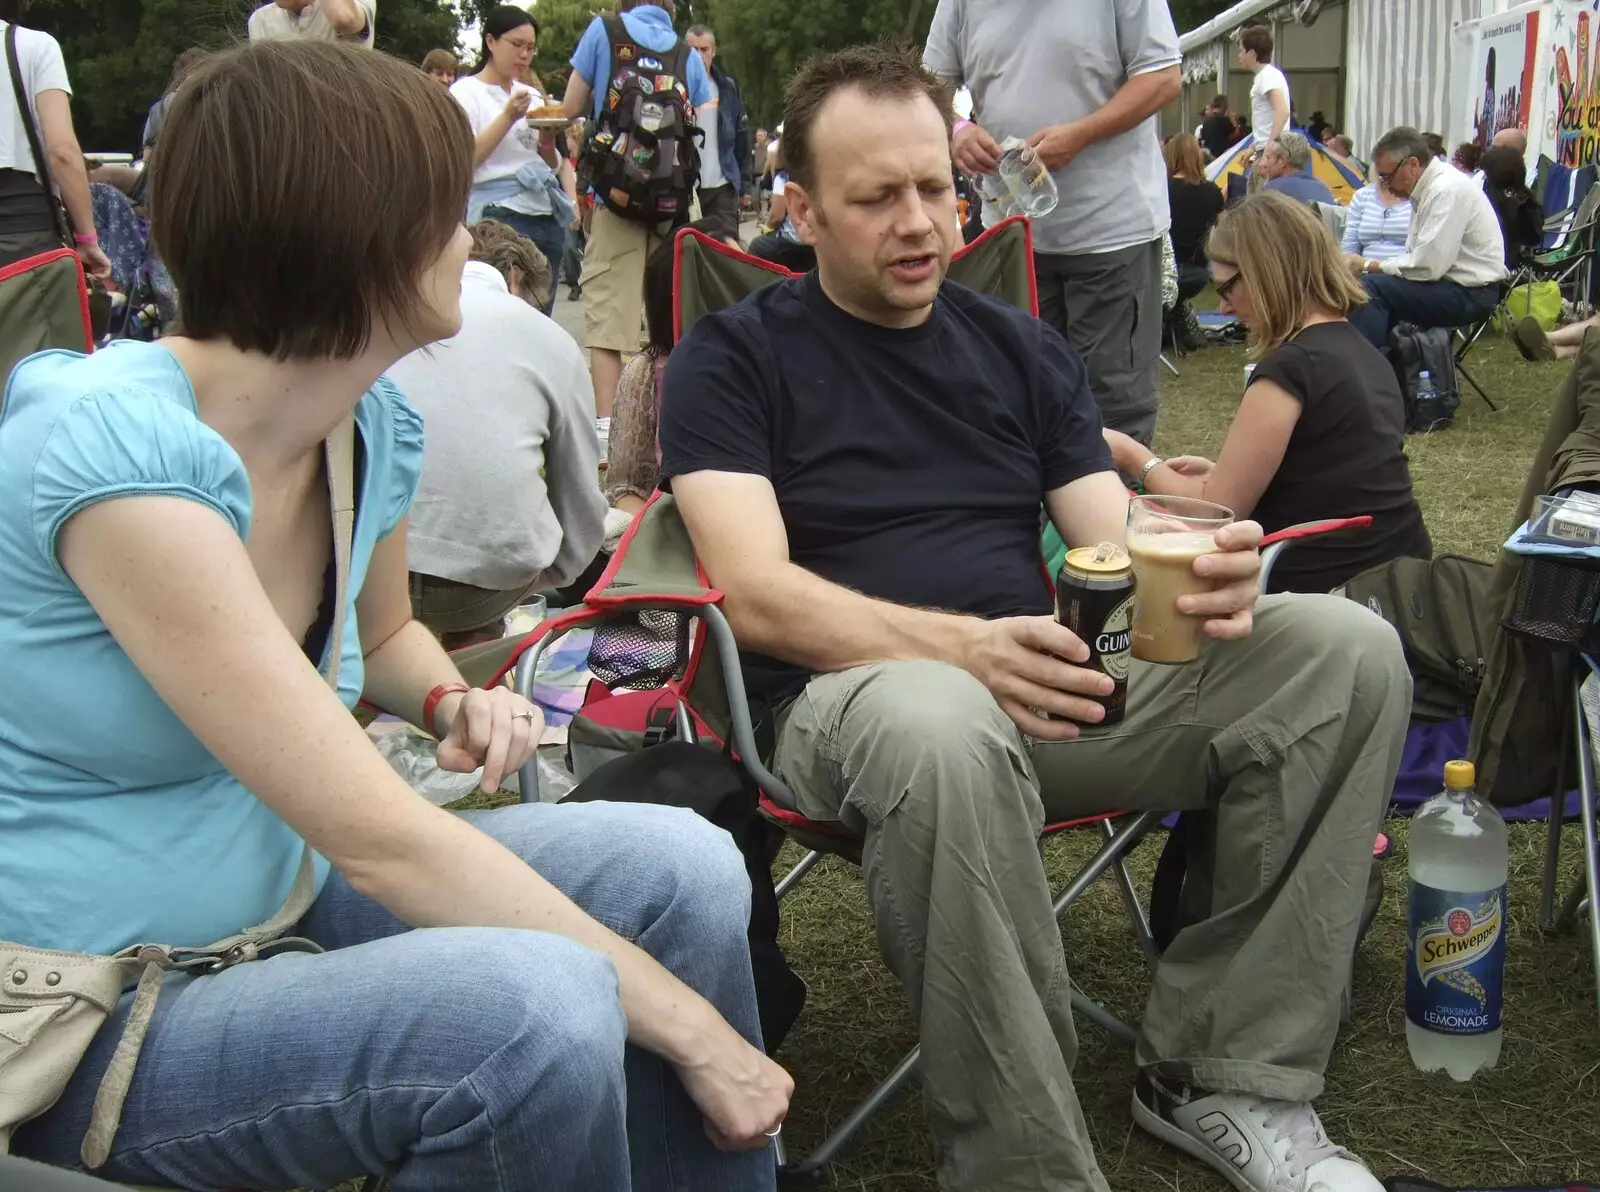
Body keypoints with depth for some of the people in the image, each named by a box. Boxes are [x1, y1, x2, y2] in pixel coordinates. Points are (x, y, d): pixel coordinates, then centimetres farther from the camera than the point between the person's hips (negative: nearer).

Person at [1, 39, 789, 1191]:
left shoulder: (375, 422, -2)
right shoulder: (120, 449, -27)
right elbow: (376, 834, -29)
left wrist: (454, 701, -3)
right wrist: (690, 1028, -24)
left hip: (280, 884, 8)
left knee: (682, 869, -7)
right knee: (539, 1013, -30)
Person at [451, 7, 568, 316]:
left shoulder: (532, 96, 18)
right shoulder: (465, 92, 1)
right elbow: (464, 160, -9)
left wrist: (548, 137, 0)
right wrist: (508, 117, -14)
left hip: (547, 217, 6)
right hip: (500, 219, -6)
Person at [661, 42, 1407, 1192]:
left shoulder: (1024, 349, 18)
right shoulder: (731, 358, 4)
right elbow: (758, 594, -10)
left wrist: (1201, 578, -16)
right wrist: (966, 646, -27)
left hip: (1058, 683, 5)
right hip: (850, 691, -5)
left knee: (1347, 647, -14)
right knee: (941, 727, -41)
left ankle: (1225, 1079, -8)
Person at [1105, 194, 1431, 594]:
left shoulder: (1291, 368, -17)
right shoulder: (1364, 354, 11)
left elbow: (1216, 512, -11)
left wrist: (1135, 457, 4)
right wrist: (1221, 474, 17)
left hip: (1325, 587, -9)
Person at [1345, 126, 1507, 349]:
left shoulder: (1447, 190, -19)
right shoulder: (1426, 187, 9)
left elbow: (1427, 266, -23)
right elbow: (1416, 256, 11)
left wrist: (1368, 266, -12)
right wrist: (1370, 266, -4)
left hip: (1470, 294, -10)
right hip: (1447, 282, 10)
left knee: (1369, 288, -22)